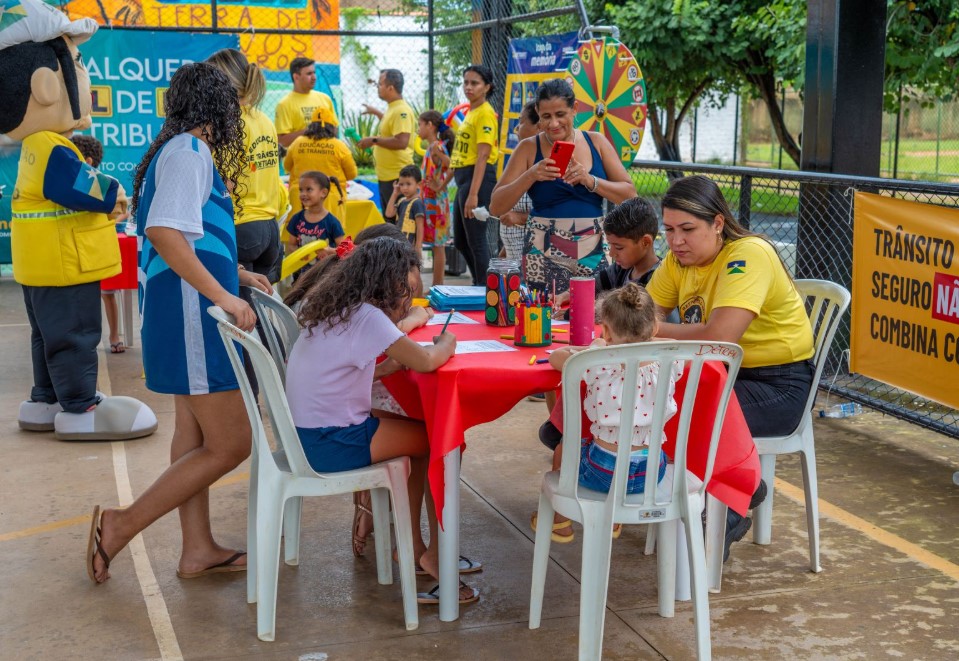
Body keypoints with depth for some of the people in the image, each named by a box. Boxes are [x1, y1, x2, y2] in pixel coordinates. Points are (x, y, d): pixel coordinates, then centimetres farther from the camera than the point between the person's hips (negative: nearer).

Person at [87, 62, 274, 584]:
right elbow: (164, 232, -24)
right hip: (192, 312, -11)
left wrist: (235, 273, 27)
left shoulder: (177, 149, 16)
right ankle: (121, 525, 0)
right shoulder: (190, 150, -13)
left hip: (188, 310, 11)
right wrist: (222, 295, -25)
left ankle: (198, 550, 22)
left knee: (195, 432, 14)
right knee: (230, 444, -6)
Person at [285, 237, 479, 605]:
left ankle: (412, 544, 23)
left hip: (307, 434, 9)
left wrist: (397, 362, 6)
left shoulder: (333, 309, 10)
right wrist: (446, 345, 1)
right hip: (330, 446, -9)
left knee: (420, 435, 18)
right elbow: (425, 362, -20)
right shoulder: (366, 316, -18)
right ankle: (436, 554, 10)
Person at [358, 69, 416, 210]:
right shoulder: (393, 108, 12)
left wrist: (374, 140, -20)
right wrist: (376, 112, 33)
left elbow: (401, 142, -28)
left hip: (396, 177, -10)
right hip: (385, 176, 10)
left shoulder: (401, 111, -19)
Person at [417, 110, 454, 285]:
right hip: (428, 200, 9)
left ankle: (437, 287, 1)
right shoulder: (432, 147, 13)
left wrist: (441, 186, -17)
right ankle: (436, 285, 14)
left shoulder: (436, 147, -14)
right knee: (436, 244, 10)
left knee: (438, 245, -3)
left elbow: (452, 168, -24)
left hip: (435, 201, -9)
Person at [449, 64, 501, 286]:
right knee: (460, 240, 16)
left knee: (476, 239, -6)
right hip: (464, 178, 10)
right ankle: (479, 284, 29)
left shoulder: (485, 113, -12)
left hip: (478, 179, -10)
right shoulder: (471, 112, 17)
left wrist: (473, 194, -23)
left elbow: (483, 156, -18)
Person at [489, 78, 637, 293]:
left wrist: (590, 181, -12)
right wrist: (531, 175, -13)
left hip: (594, 252, 2)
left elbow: (630, 194, 4)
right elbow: (496, 207, 0)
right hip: (544, 256, -1)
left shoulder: (596, 142, 8)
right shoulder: (529, 148, 3)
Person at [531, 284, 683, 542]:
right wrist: (645, 343, 20)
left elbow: (555, 356, -2)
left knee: (564, 447, 28)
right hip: (652, 471, 4)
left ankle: (560, 522, 46)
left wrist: (595, 348, 11)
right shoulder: (669, 363, -10)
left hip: (606, 472, -3)